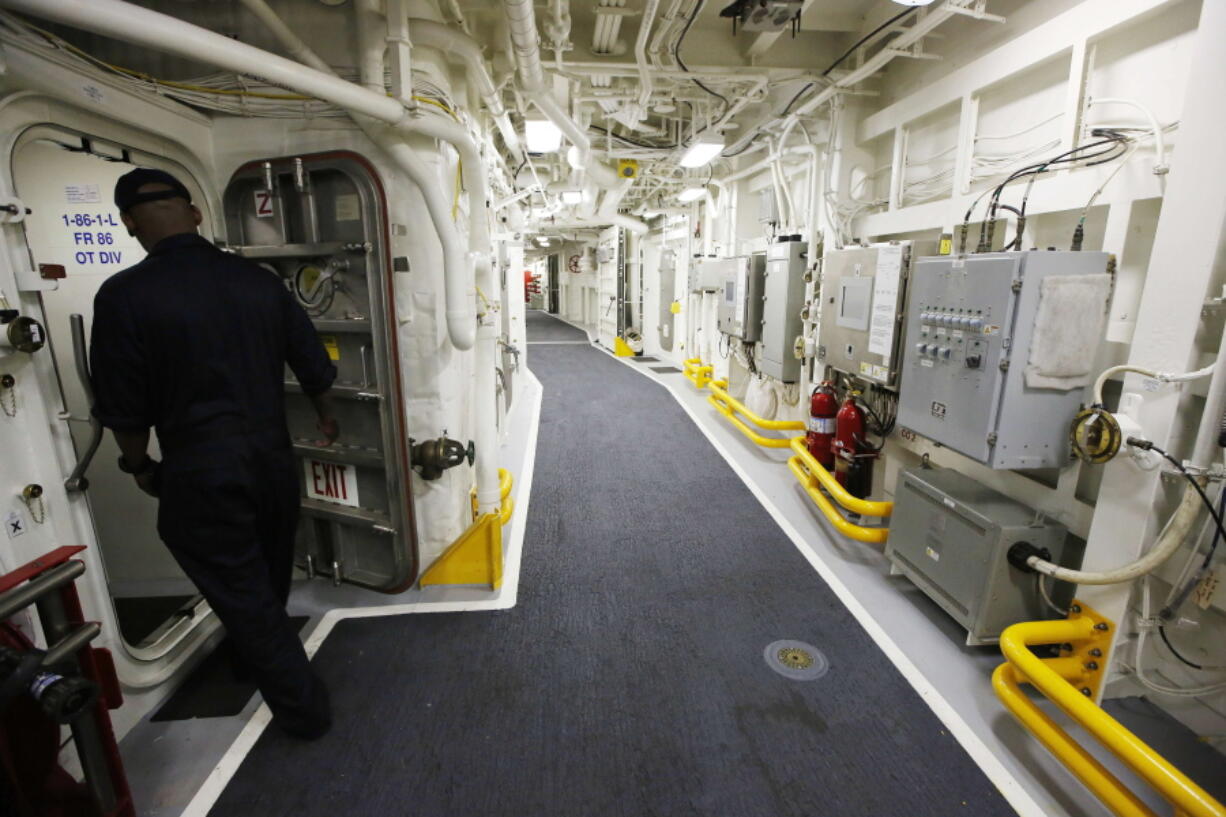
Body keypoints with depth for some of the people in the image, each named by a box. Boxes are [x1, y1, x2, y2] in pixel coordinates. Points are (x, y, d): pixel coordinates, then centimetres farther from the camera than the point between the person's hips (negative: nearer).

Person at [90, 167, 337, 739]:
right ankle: (256, 660, 53)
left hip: (199, 475, -5)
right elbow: (315, 368, 6)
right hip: (272, 459, 5)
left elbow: (124, 409, -8)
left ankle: (303, 708, 21)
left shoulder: (124, 296, -14)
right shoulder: (259, 281, -2)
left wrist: (140, 466, 11)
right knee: (269, 582, 25)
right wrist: (325, 416, 24)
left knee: (241, 593, 10)